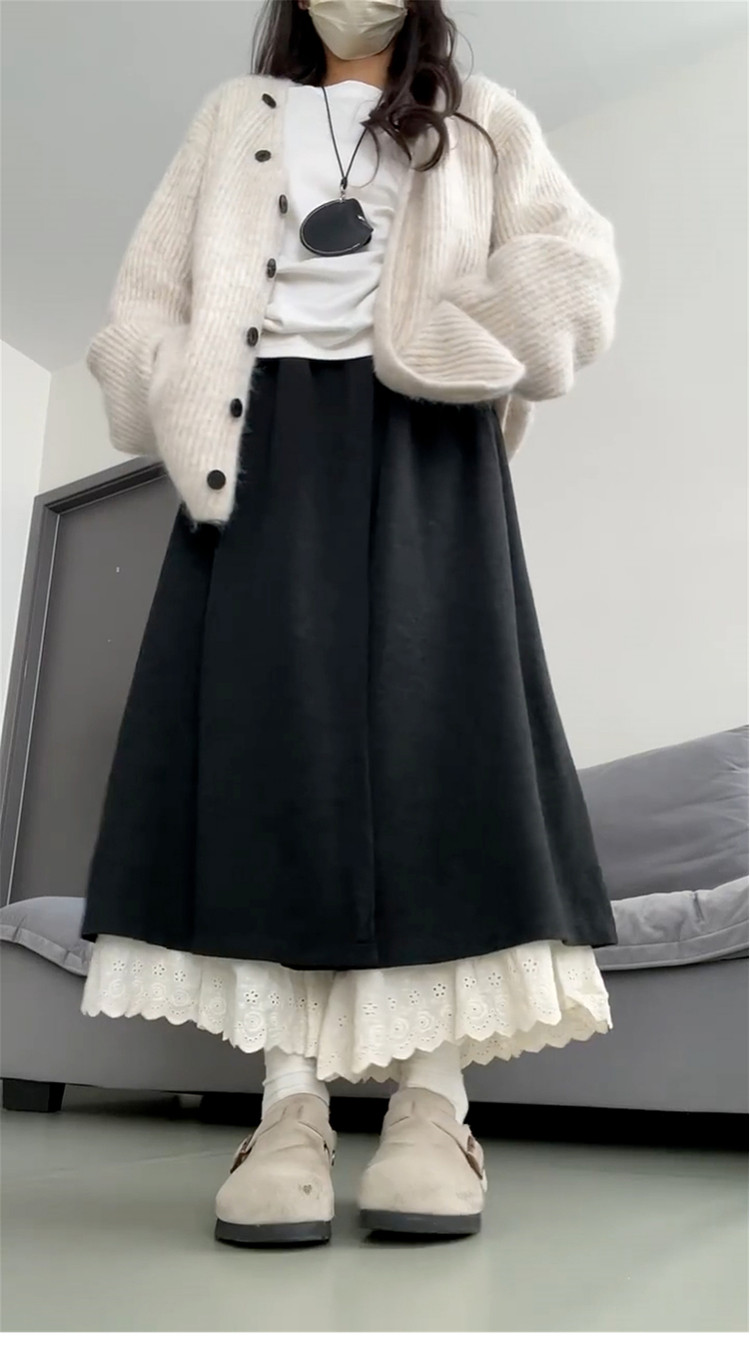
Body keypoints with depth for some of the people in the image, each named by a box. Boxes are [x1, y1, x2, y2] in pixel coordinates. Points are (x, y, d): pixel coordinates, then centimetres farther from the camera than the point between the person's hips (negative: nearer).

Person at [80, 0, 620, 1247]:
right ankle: (291, 1113, -10)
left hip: (418, 455, -1)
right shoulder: (235, 119, 25)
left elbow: (574, 260, 4)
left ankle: (432, 1110, -9)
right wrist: (198, 418, -6)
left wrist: (443, 354, -11)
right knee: (272, 743, -12)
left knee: (427, 735, -13)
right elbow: (148, 297, 13)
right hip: (267, 449, 1)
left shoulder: (480, 123, 22)